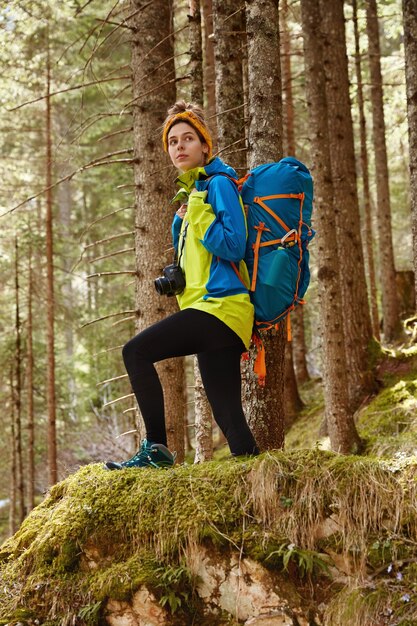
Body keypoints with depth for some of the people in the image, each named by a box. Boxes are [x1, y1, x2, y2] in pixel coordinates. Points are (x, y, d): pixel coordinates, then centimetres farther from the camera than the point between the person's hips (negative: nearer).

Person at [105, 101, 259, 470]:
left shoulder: (219, 183, -4)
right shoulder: (193, 191, 23)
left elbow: (233, 246, -15)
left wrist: (196, 212, -14)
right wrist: (175, 277, 12)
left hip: (222, 306, -9)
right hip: (212, 312, 9)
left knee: (137, 352, -18)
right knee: (229, 417, 5)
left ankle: (156, 449, -14)